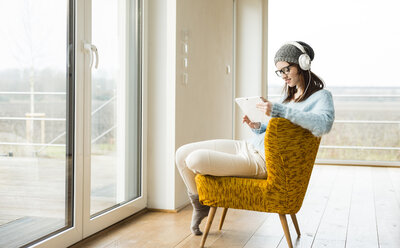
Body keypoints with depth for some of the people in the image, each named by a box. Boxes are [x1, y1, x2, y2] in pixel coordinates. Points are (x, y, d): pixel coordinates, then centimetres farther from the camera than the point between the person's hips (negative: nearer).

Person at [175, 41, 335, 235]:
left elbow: (323, 125, -28)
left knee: (196, 160, -24)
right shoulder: (288, 95, 21)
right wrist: (257, 127, 1)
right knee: (182, 154, -2)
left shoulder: (321, 96, -5)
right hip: (249, 147, 9)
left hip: (264, 161, -9)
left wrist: (278, 110, -30)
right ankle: (199, 206, 20)